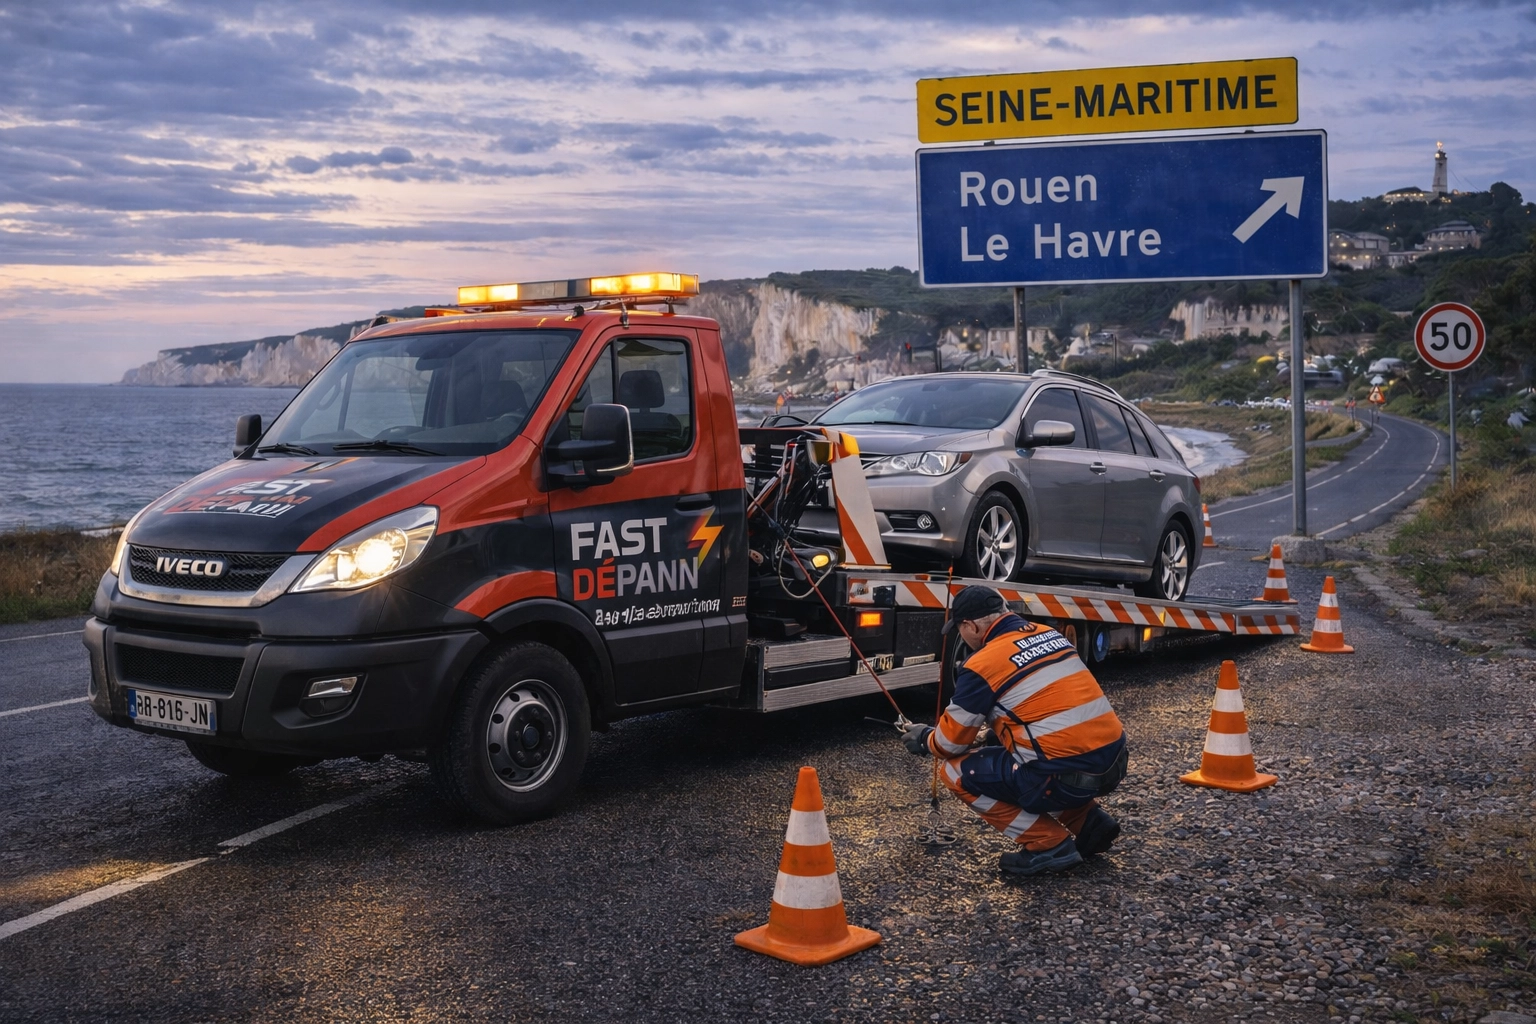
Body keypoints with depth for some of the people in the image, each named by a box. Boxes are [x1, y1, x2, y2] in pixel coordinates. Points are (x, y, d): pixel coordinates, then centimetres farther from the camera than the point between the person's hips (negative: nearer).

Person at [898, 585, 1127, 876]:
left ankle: (1049, 844, 4)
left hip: (1068, 776, -8)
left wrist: (923, 739, 25)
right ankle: (1089, 822, 19)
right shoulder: (1049, 635, 13)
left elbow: (952, 743, 3)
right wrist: (994, 729, 36)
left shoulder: (982, 665, -7)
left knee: (958, 772, 7)